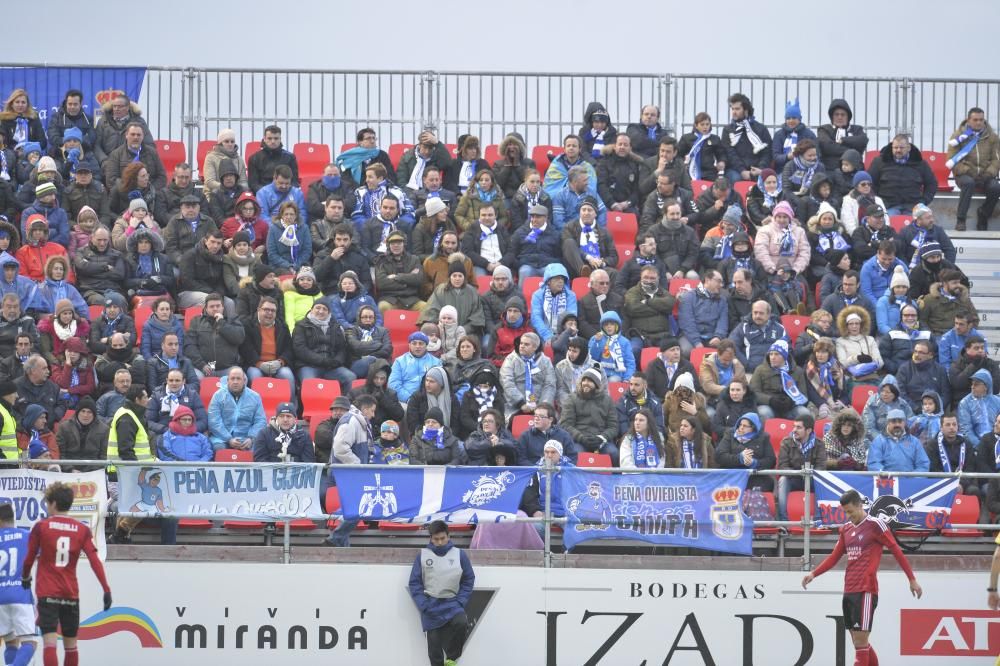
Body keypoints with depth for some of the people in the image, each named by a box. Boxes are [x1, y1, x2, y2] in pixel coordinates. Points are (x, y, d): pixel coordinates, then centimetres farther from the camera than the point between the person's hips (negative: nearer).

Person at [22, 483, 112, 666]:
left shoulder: (41, 527, -3)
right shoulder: (82, 530, 3)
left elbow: (29, 558, 1)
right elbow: (94, 560, -6)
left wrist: (25, 577, 21)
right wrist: (106, 589, -8)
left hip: (47, 593, -3)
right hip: (71, 594, 3)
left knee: (50, 642, -11)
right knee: (70, 644, 15)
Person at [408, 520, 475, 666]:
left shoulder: (459, 555, 0)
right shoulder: (422, 555, 0)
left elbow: (468, 581, 6)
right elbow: (415, 583, 2)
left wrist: (460, 603, -6)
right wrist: (424, 606, -9)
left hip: (452, 603, 0)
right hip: (431, 605, 0)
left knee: (461, 623, -28)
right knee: (434, 643, 0)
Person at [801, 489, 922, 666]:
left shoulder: (875, 525, -6)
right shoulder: (846, 528, 15)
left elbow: (896, 551, -3)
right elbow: (835, 557, 21)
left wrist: (912, 580, -2)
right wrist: (813, 573, 8)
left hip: (866, 591, -7)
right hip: (849, 591, 7)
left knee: (860, 641, -11)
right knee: (859, 642, 10)